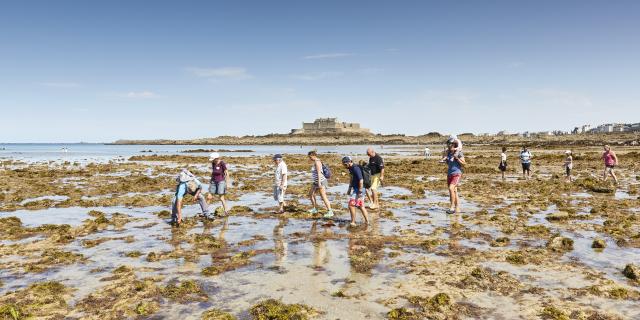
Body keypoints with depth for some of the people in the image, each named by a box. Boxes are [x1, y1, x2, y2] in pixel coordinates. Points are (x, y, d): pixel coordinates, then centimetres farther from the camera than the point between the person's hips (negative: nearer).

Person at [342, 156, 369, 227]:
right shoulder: (351, 168, 10)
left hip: (359, 189, -10)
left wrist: (360, 192, -22)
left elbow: (361, 180, -23)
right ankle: (367, 221, 20)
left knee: (351, 205, -8)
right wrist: (349, 188, 23)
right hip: (355, 189, 10)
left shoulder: (356, 169, -20)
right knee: (361, 206, 14)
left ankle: (353, 222, -2)